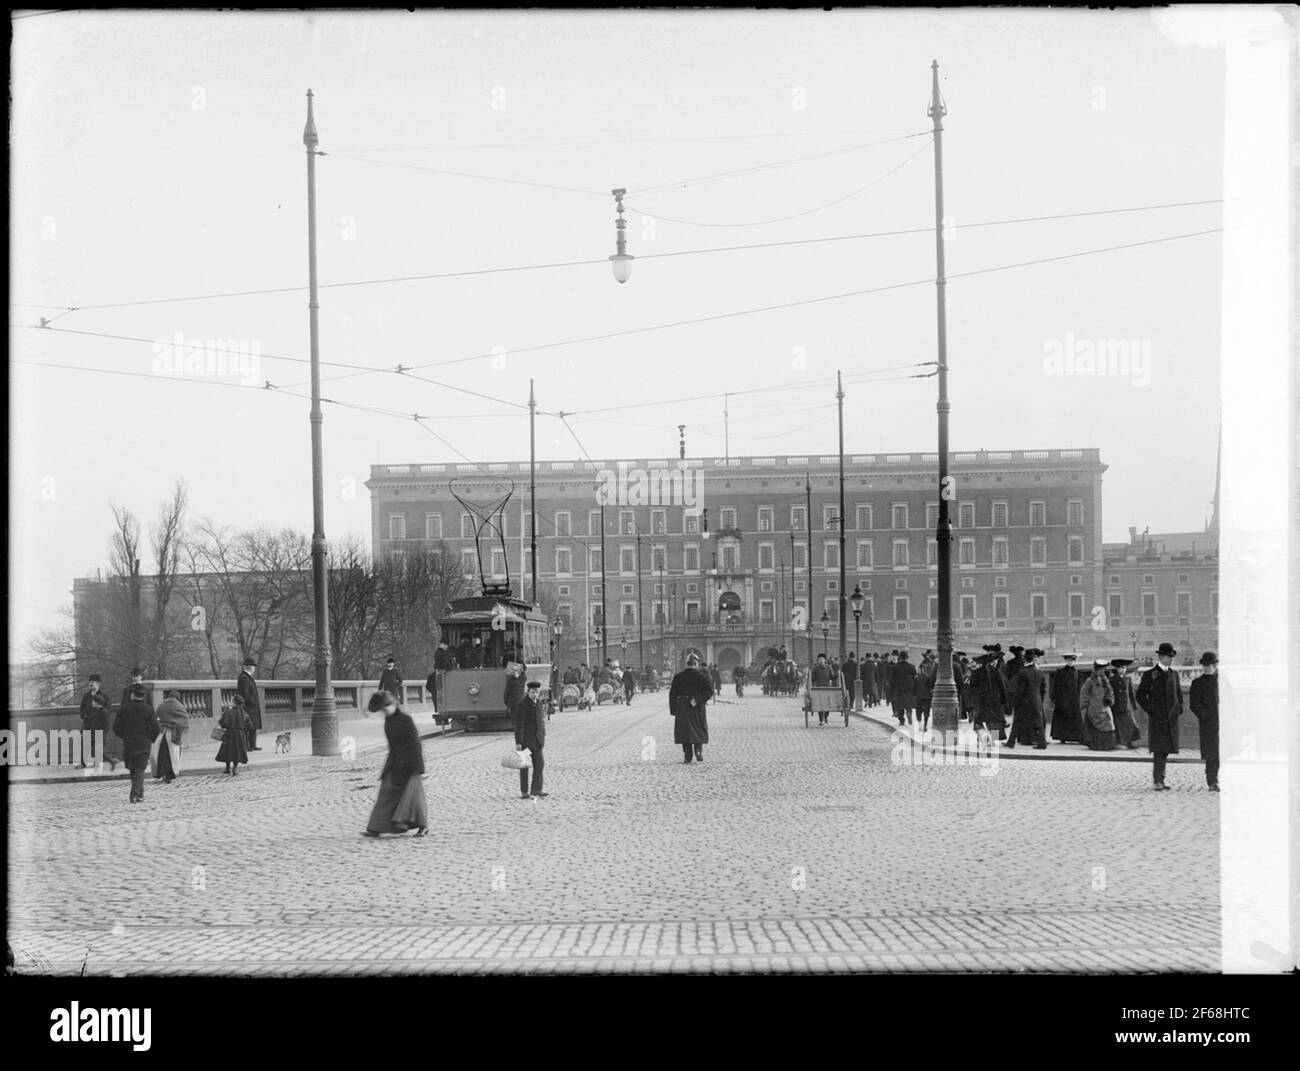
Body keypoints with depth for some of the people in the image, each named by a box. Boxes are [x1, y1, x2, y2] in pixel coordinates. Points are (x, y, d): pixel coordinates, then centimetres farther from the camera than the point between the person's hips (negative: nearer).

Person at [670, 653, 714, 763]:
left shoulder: (678, 677, 1)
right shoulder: (702, 676, -4)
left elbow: (672, 695, 0)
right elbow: (709, 691, -13)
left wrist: (673, 710, 4)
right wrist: (698, 700, -15)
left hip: (682, 709, 1)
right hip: (698, 709, -1)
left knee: (684, 732, 6)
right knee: (699, 730, 14)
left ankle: (687, 758, 2)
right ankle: (699, 750, -2)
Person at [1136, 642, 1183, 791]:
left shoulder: (1174, 673, 14)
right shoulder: (1150, 674, -3)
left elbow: (1178, 693, 26)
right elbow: (1140, 695, -1)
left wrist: (1179, 708, 11)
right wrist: (1150, 710, -9)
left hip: (1171, 717, 6)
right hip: (1157, 718, -6)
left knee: (1166, 750, 8)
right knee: (1159, 749, -13)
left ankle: (1160, 779, 14)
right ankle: (1157, 781, -14)